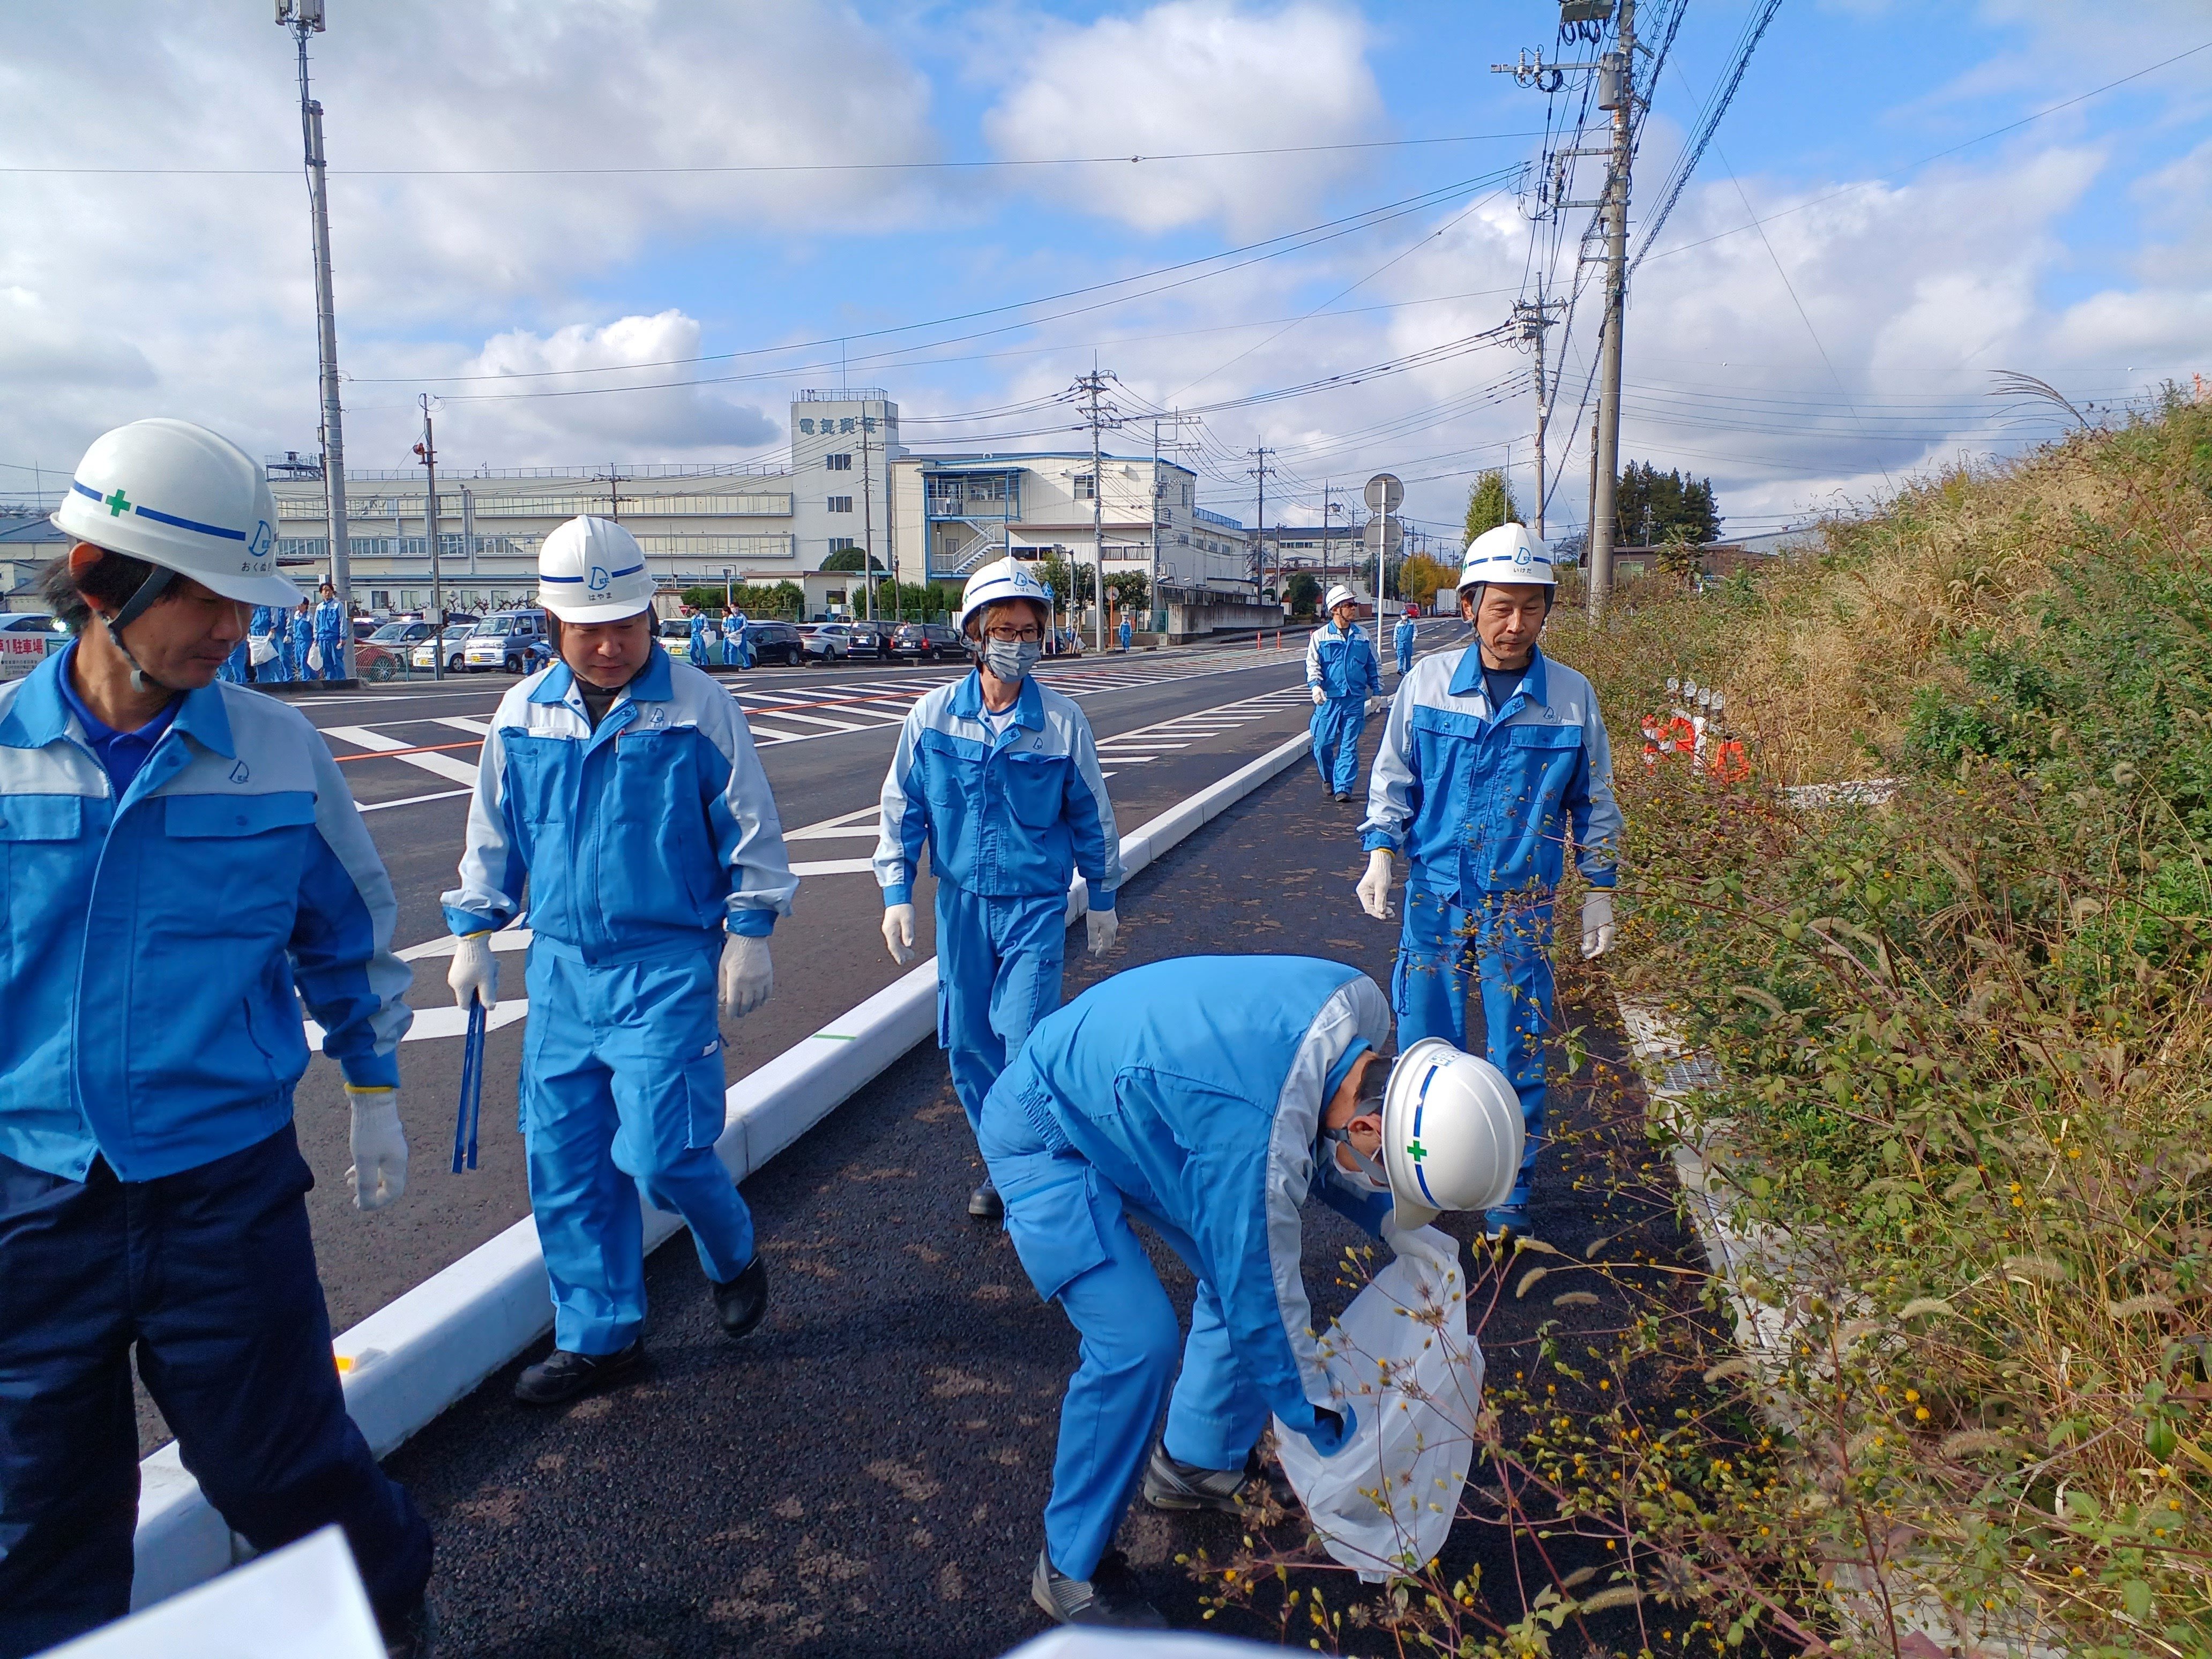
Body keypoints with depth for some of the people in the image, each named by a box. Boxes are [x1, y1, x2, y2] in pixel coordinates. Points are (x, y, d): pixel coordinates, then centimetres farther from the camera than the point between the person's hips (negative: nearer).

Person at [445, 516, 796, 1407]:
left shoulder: (698, 706, -7)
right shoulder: (522, 713, 6)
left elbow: (751, 830, -2)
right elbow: (492, 834, 17)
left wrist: (748, 935, -5)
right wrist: (472, 933, 14)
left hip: (668, 965, -5)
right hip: (561, 965, 5)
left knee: (659, 1150, -10)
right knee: (561, 1158, 7)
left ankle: (731, 1253, 23)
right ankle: (598, 1334, 25)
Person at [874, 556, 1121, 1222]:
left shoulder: (1062, 720, -7)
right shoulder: (932, 715, -4)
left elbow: (1092, 815, 4)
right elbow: (902, 806, 4)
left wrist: (1103, 899, 10)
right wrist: (896, 894, 1)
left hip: (1036, 901, -2)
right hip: (961, 899, 3)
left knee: (1026, 1039, -9)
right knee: (968, 1043, 9)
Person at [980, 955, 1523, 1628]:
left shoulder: (1359, 1003, -16)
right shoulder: (1259, 1150, -38)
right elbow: (1266, 1308, -23)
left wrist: (1395, 1222, -4)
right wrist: (1333, 1435, -8)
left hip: (1133, 1108, 9)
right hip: (1046, 1136, -9)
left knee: (1242, 1274, 9)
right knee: (1137, 1341, -18)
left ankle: (1198, 1463, 31)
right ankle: (1073, 1568, 5)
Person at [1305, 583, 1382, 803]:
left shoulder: (1362, 636, 10)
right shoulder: (1320, 636, 3)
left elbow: (1374, 665, 18)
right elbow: (1312, 664, 0)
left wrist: (1377, 690, 14)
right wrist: (1315, 685, -17)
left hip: (1355, 699, 2)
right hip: (1328, 698, -1)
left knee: (1349, 745, -1)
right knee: (1323, 743, -1)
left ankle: (1343, 787, 4)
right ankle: (1328, 779, 24)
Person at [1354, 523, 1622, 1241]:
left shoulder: (1572, 695, -2)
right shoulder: (1428, 681, -3)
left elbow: (1594, 803, 9)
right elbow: (1393, 779, 6)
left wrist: (1600, 891, 8)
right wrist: (1380, 852, -6)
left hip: (1523, 905, 0)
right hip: (1435, 893, 1)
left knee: (1517, 1057, 6)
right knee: (1426, 1047, 7)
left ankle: (1510, 1203, 23)